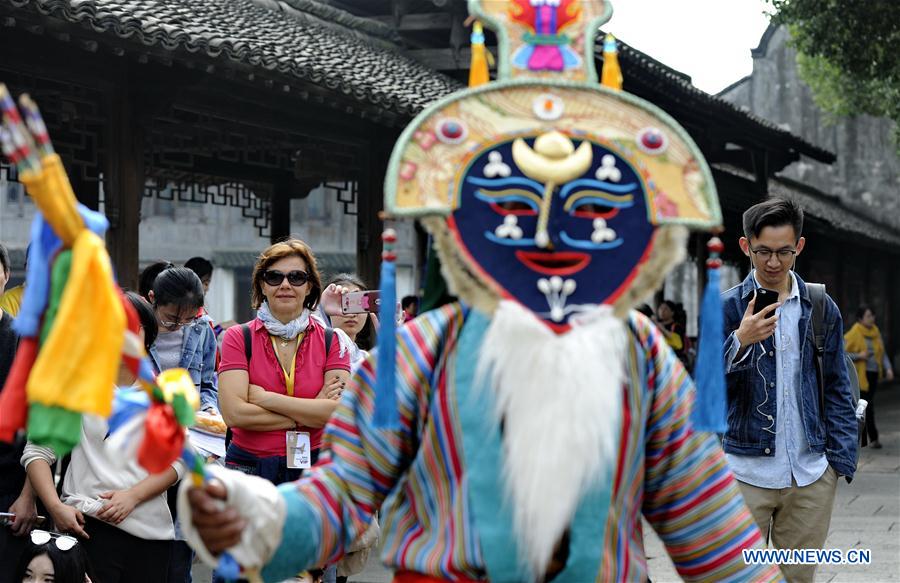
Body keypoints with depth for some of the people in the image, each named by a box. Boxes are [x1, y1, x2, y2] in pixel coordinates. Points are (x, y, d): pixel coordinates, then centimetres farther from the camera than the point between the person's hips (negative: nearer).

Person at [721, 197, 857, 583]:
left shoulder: (822, 309, 7)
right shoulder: (726, 307, -1)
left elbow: (837, 389, 12)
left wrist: (842, 460, 4)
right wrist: (740, 342, -23)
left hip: (811, 476, 3)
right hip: (747, 473, -2)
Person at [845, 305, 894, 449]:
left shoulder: (875, 332, 7)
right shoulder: (853, 334, -10)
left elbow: (882, 354, 9)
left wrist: (888, 369, -6)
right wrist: (859, 356, -20)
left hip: (873, 374, 6)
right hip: (861, 375, -6)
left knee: (866, 404, 12)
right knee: (868, 406, -10)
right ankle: (873, 439, -7)